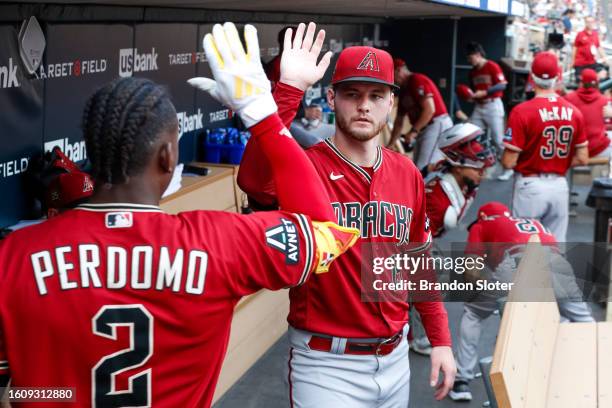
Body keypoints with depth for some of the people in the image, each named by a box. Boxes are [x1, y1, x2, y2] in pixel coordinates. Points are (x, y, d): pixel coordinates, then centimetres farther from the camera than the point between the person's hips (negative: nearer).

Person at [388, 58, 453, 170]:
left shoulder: (418, 81, -12)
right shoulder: (403, 91, 17)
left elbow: (430, 109, -22)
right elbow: (399, 120, 19)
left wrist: (414, 131, -23)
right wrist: (390, 144, 14)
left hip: (437, 125, -10)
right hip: (423, 129, 10)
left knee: (424, 170, -19)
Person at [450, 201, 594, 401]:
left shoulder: (480, 225, 30)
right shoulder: (534, 222, 41)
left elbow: (471, 273, 17)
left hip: (515, 263, -3)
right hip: (555, 262, 3)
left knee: (472, 314, 20)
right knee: (583, 319, 27)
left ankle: (462, 382, 15)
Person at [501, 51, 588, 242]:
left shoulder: (522, 111, -15)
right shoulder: (574, 112, 0)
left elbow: (509, 162, -14)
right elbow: (582, 159, 5)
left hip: (530, 186, -4)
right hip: (560, 186, 4)